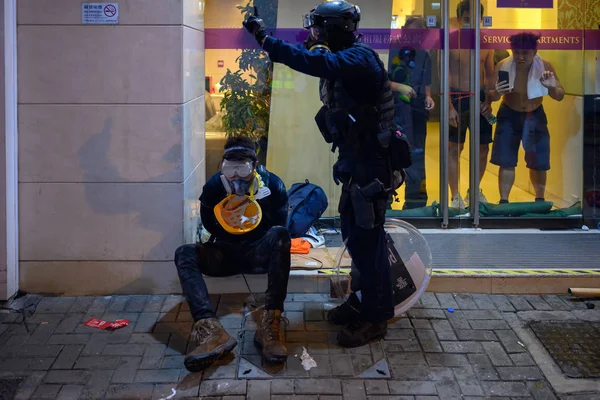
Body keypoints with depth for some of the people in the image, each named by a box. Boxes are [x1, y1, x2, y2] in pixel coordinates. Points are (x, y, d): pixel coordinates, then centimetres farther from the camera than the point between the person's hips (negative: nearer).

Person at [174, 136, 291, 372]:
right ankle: (209, 329, -49)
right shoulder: (214, 186, -5)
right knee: (185, 254, -26)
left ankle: (271, 323, -41)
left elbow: (280, 225, 1)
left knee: (279, 235, -35)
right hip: (227, 253, 2)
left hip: (260, 253, -2)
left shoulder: (272, 184, -7)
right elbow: (210, 226, 6)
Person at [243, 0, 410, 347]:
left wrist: (266, 39, -38)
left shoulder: (359, 58, -21)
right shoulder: (347, 59, 11)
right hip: (359, 161, 10)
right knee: (356, 234, 19)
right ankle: (365, 300, 35)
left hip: (371, 165, -10)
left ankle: (376, 318, 9)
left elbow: (320, 64, -38)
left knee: (366, 239, -3)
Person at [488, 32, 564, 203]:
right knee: (506, 161, -6)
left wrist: (552, 87, -39)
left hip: (535, 115, 1)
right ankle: (503, 201, 6)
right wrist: (496, 93, -43)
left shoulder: (545, 66, -20)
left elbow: (560, 96, -16)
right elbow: (490, 96, -19)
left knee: (538, 162, 5)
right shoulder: (503, 66, -22)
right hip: (509, 115, -1)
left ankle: (540, 200, 25)